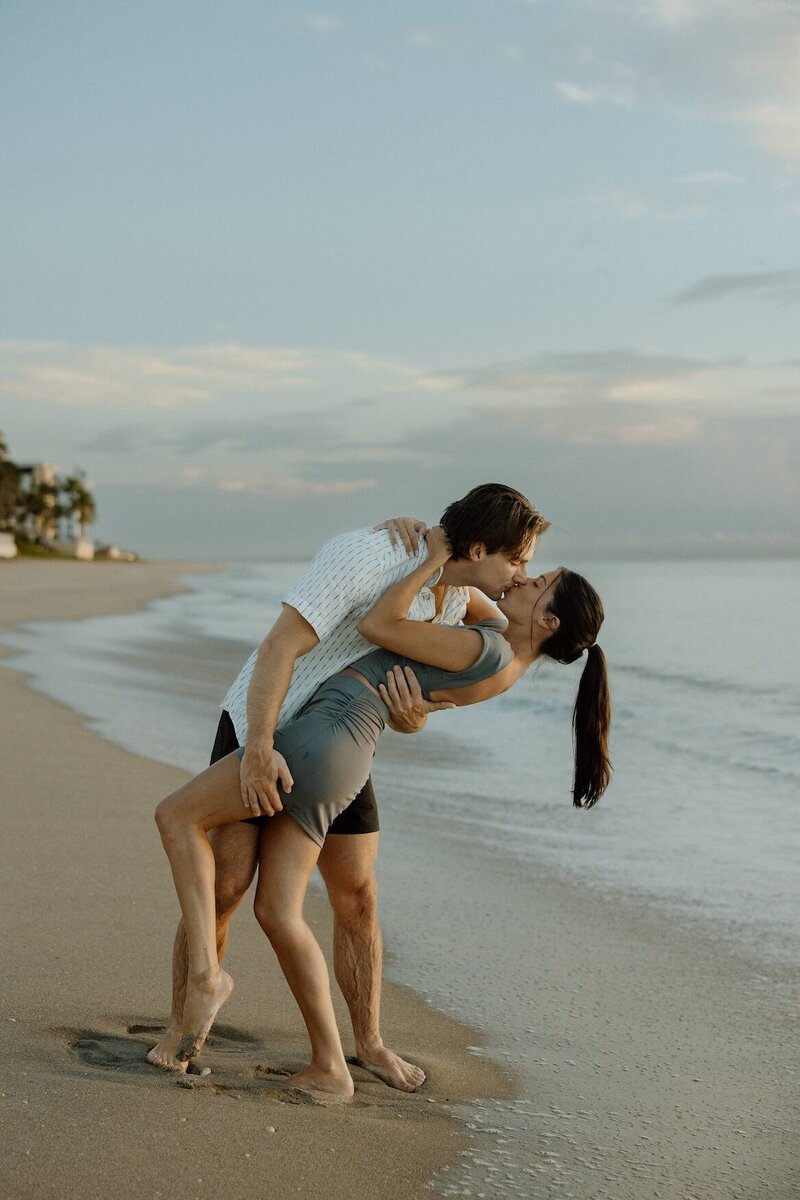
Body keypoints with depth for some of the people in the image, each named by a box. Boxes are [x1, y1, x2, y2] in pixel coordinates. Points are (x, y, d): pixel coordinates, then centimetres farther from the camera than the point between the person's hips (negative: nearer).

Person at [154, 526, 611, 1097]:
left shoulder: (486, 648, -13)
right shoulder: (509, 664, 15)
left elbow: (376, 624, -10)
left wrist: (437, 557, -3)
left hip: (328, 732, -9)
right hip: (342, 768, 9)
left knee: (177, 815, -4)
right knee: (277, 912, 9)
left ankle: (206, 973, -13)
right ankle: (330, 1068, 10)